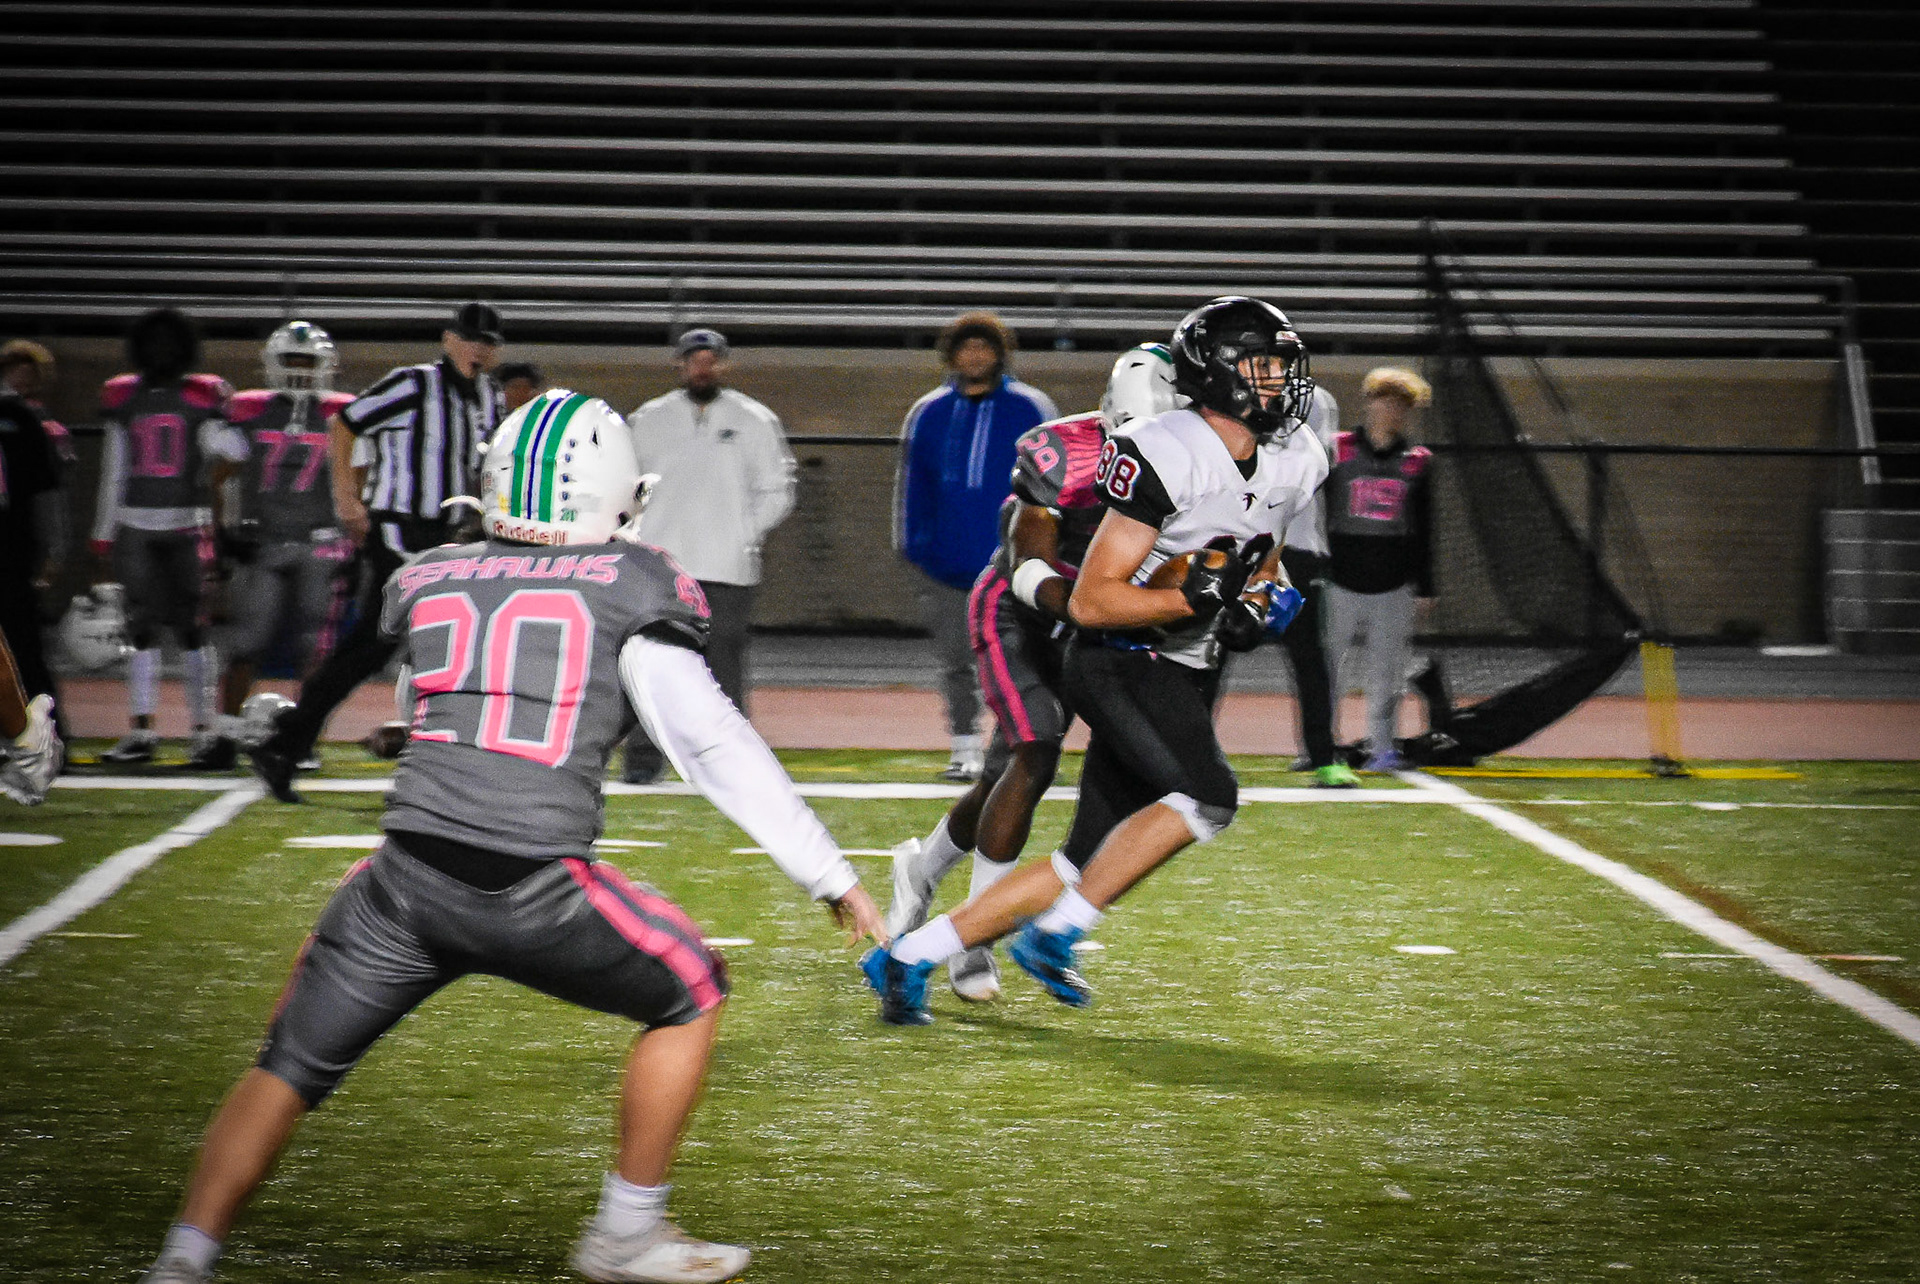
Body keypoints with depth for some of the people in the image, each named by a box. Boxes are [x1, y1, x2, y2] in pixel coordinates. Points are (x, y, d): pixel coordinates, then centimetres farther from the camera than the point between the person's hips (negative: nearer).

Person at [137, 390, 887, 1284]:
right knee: (690, 995, 20)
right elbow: (714, 745, 2)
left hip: (409, 875, 3)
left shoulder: (428, 584, 16)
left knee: (291, 1065, 18)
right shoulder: (627, 590, 5)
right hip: (534, 891, -3)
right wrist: (828, 874, 7)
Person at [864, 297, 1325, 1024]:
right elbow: (1090, 601, -19)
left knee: (1088, 866, 5)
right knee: (1208, 798, -27)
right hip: (1121, 666, -8)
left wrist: (1259, 600, 3)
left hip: (1186, 677, 8)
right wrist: (1193, 599, -28)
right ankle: (1054, 935, -15)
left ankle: (908, 956, 12)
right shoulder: (1166, 458, -19)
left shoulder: (1294, 463, 6)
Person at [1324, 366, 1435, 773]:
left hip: (1394, 587, 2)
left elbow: (1423, 532, 11)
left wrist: (1424, 590, 9)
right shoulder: (1338, 451, 1)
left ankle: (1381, 748, 10)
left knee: (1386, 671, 2)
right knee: (1325, 666, -1)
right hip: (1340, 582, -2)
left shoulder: (1417, 462, 7)